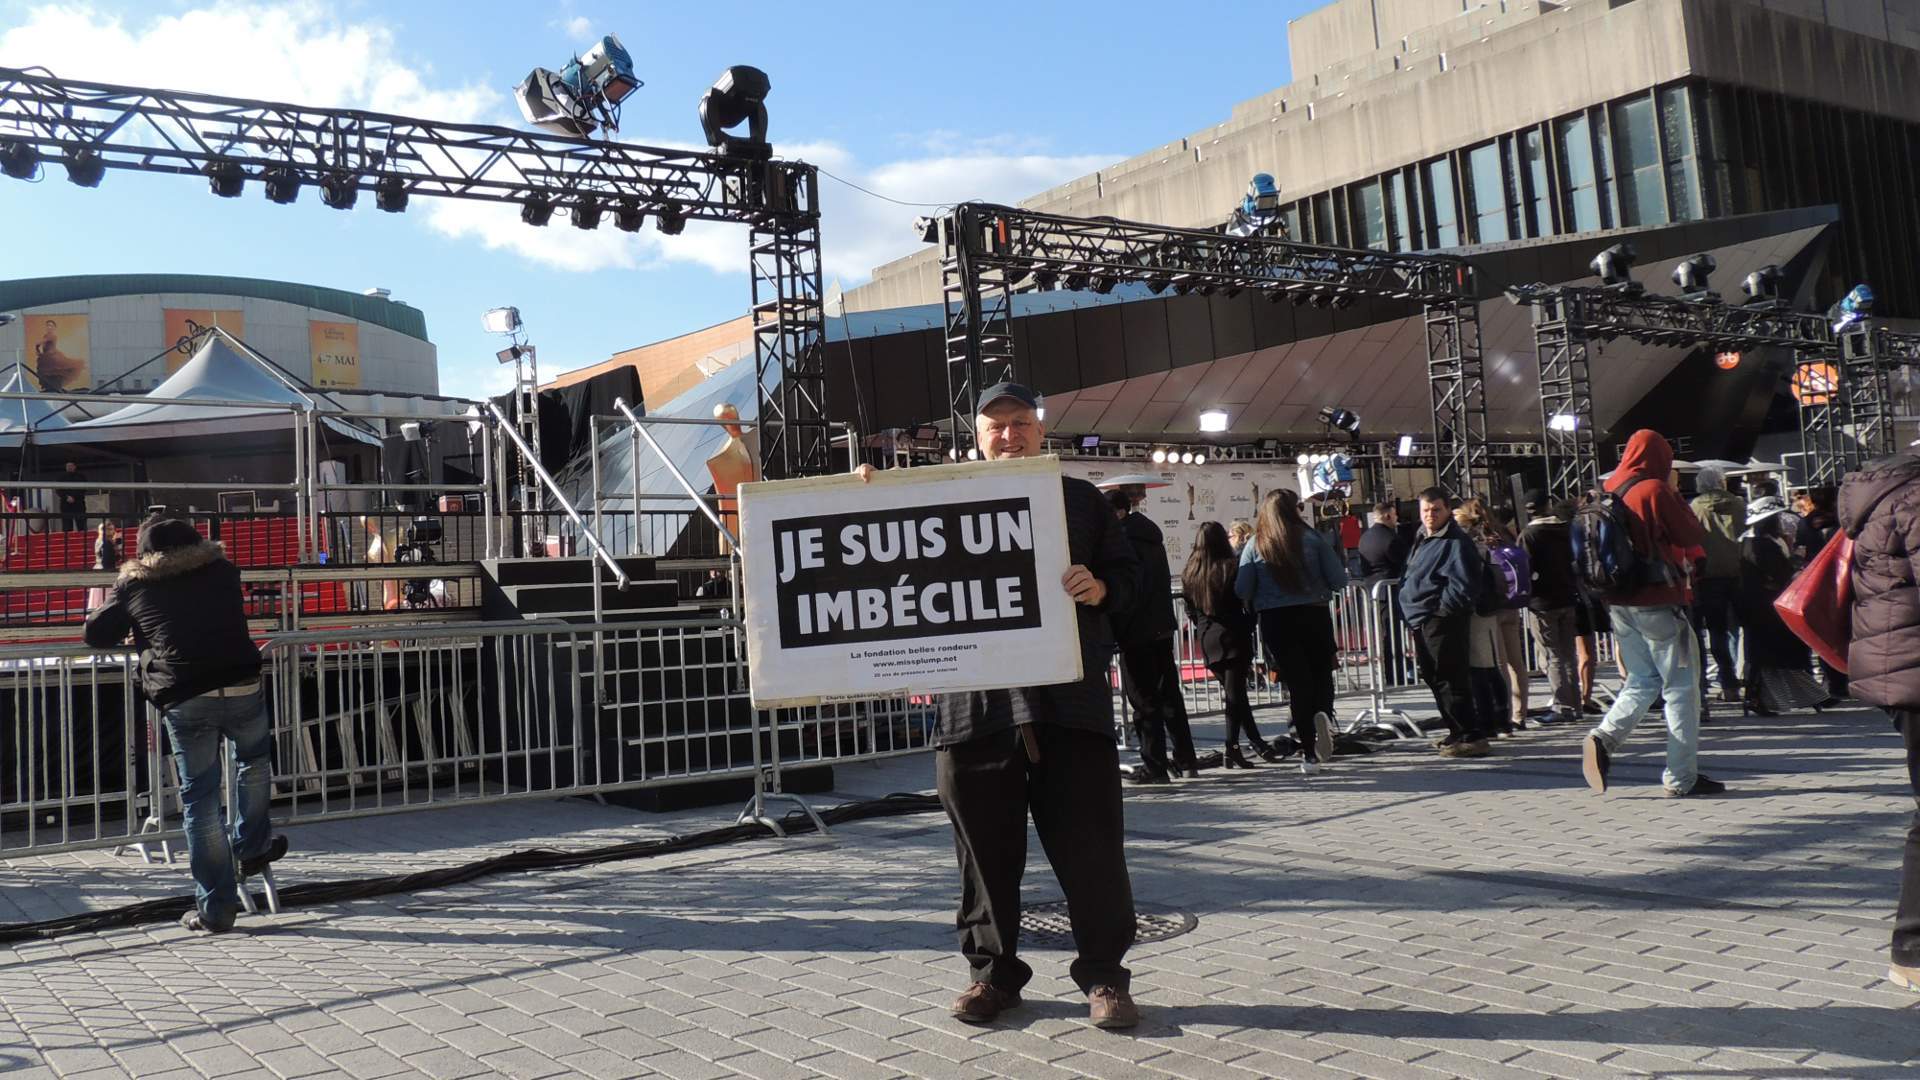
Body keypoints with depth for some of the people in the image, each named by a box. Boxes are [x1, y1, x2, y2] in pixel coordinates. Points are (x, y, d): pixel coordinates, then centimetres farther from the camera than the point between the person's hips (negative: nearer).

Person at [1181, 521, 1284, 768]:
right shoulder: (1232, 568, -9)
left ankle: (1257, 743, 20)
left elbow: (1190, 610, 7)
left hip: (1208, 640, 5)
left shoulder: (1189, 573, 4)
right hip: (1234, 636, -4)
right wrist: (1248, 626, 5)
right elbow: (1248, 604, -9)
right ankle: (1232, 750, -10)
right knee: (1235, 693, -4)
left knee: (1232, 692, 13)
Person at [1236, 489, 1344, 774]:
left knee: (1296, 681, 5)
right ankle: (1323, 714, -16)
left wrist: (1256, 607, 15)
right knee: (1322, 673, 15)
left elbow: (1242, 591, -4)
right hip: (1314, 615, -1)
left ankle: (1309, 753, 4)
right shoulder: (1313, 538, -3)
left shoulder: (1255, 545, 0)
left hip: (1275, 620, 1)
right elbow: (1339, 581, -4)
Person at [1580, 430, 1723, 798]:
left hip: (1619, 603, 6)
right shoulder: (1656, 491, -12)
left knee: (1641, 681, 17)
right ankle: (1682, 777, 7)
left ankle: (1604, 737, -6)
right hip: (1658, 602, -6)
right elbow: (1694, 538, -6)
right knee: (1681, 686, 4)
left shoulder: (1609, 492, 7)